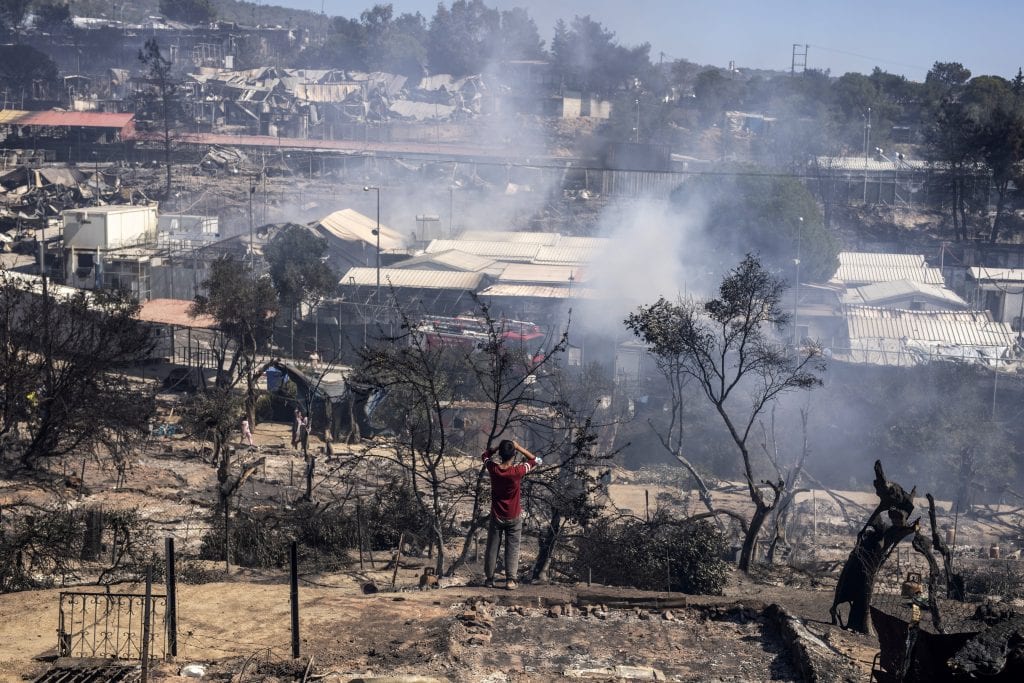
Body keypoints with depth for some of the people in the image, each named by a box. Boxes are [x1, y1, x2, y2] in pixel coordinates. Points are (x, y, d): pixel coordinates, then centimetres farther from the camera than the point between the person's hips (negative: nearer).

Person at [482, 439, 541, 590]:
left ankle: (489, 579, 17)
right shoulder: (517, 472, -22)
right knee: (512, 549, 6)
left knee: (492, 548, 12)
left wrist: (499, 447, -4)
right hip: (514, 518, -2)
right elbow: (536, 460, -8)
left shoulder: (493, 469, -15)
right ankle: (510, 580, 2)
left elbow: (485, 455, 8)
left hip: (496, 516, 2)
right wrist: (518, 447, -12)